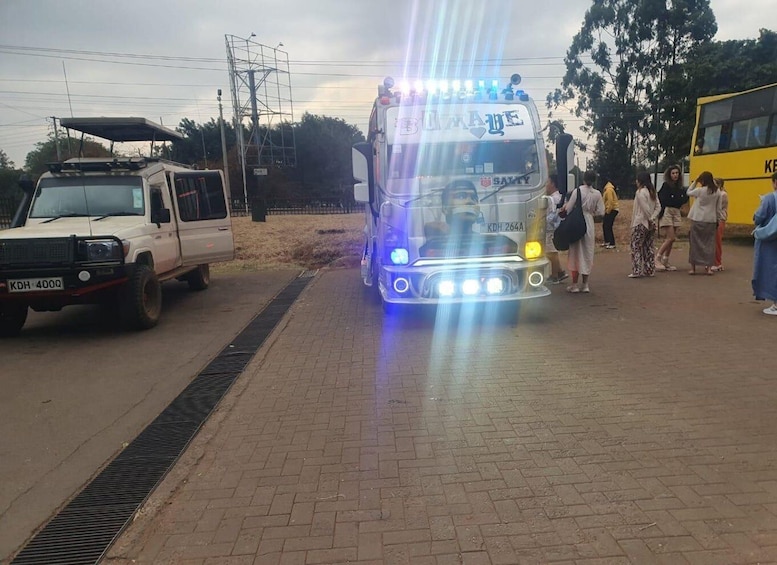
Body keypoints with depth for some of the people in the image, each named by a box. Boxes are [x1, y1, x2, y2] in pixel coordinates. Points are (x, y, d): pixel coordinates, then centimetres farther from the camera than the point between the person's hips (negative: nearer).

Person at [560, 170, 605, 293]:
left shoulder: (577, 191, -9)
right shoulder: (597, 194, -1)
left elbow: (568, 209, -10)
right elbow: (601, 212, 0)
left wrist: (563, 211, 10)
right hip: (589, 225, 3)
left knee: (576, 253, 5)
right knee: (587, 253, 10)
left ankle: (575, 284, 5)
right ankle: (585, 284, 14)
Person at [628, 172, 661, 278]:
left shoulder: (640, 192, -13)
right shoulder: (652, 192, 11)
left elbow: (645, 208, -20)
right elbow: (658, 207, 5)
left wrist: (650, 219, -11)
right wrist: (653, 218, -5)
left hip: (641, 223, -8)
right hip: (651, 225, 8)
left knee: (636, 247, -2)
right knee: (649, 247, 12)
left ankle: (636, 271, -6)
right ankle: (649, 270, 15)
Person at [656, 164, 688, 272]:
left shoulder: (679, 187, 15)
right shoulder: (666, 185, -3)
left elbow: (684, 199, 8)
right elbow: (664, 200, -10)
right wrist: (678, 200, -2)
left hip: (676, 213, 6)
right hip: (667, 212, -6)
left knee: (671, 239, 4)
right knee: (670, 238, -13)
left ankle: (665, 261, 10)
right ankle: (657, 259, -6)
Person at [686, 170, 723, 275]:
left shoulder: (700, 190, -10)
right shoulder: (717, 192, 2)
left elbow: (688, 192, 8)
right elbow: (718, 208, 7)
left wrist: (695, 182, 9)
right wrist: (718, 220, 15)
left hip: (698, 220, -3)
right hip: (711, 221, 3)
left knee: (695, 242, 4)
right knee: (709, 243, 8)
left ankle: (693, 267, 7)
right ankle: (709, 267, 4)